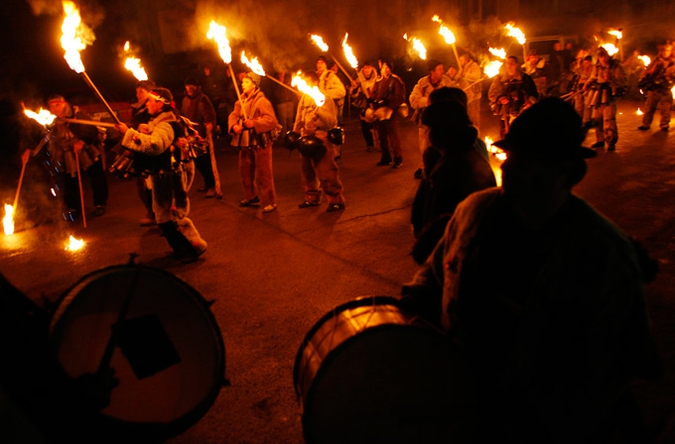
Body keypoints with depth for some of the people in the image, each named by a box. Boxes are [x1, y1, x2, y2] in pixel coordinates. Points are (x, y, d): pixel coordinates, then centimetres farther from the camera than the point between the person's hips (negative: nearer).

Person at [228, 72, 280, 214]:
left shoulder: (262, 101, -14)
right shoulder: (241, 101, 12)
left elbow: (272, 120, -22)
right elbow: (233, 115, 6)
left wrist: (254, 123, -31)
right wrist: (234, 125, -15)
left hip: (260, 142, -8)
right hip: (245, 142, 8)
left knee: (263, 174, -5)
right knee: (245, 172, 17)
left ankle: (269, 202, 4)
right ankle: (251, 197, 34)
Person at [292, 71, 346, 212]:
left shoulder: (324, 98, -9)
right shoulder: (304, 98, 9)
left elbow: (332, 121, -18)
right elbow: (299, 117, 17)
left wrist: (319, 110, -29)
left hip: (321, 139, -8)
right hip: (306, 138, 8)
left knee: (326, 172, -8)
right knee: (307, 170, 16)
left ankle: (336, 201, 2)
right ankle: (312, 198, 31)